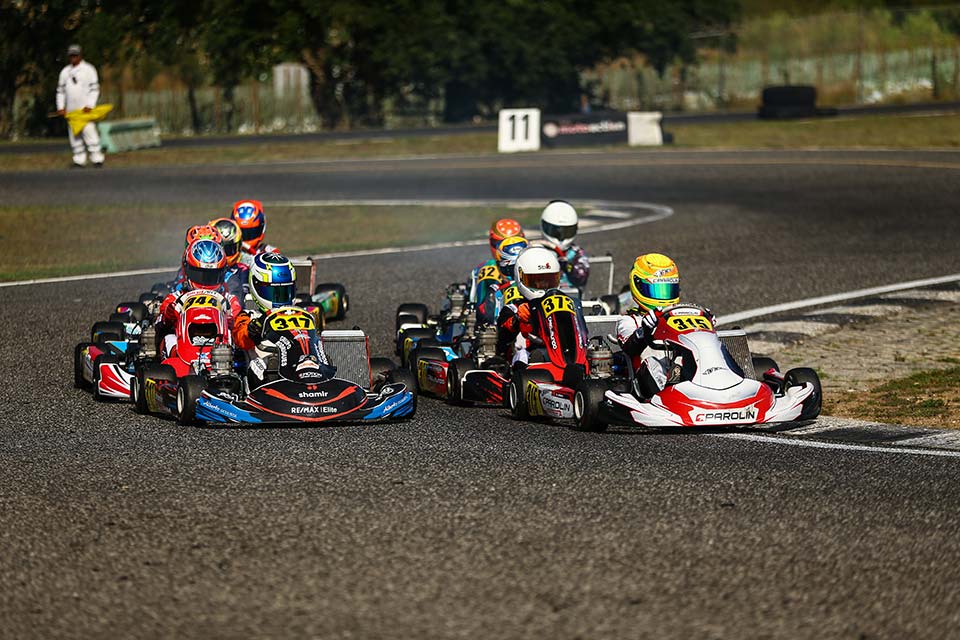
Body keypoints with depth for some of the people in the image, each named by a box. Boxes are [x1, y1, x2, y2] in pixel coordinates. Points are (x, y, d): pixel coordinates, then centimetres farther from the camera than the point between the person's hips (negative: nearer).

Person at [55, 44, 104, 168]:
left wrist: (90, 105, -11)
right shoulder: (65, 72, 16)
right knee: (74, 135, 1)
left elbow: (95, 89, -1)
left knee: (89, 131, -14)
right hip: (70, 110, 5)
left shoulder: (88, 69, 4)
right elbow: (60, 90, 18)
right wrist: (60, 107, 6)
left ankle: (97, 159, -13)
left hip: (85, 108, -5)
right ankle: (79, 160, 4)